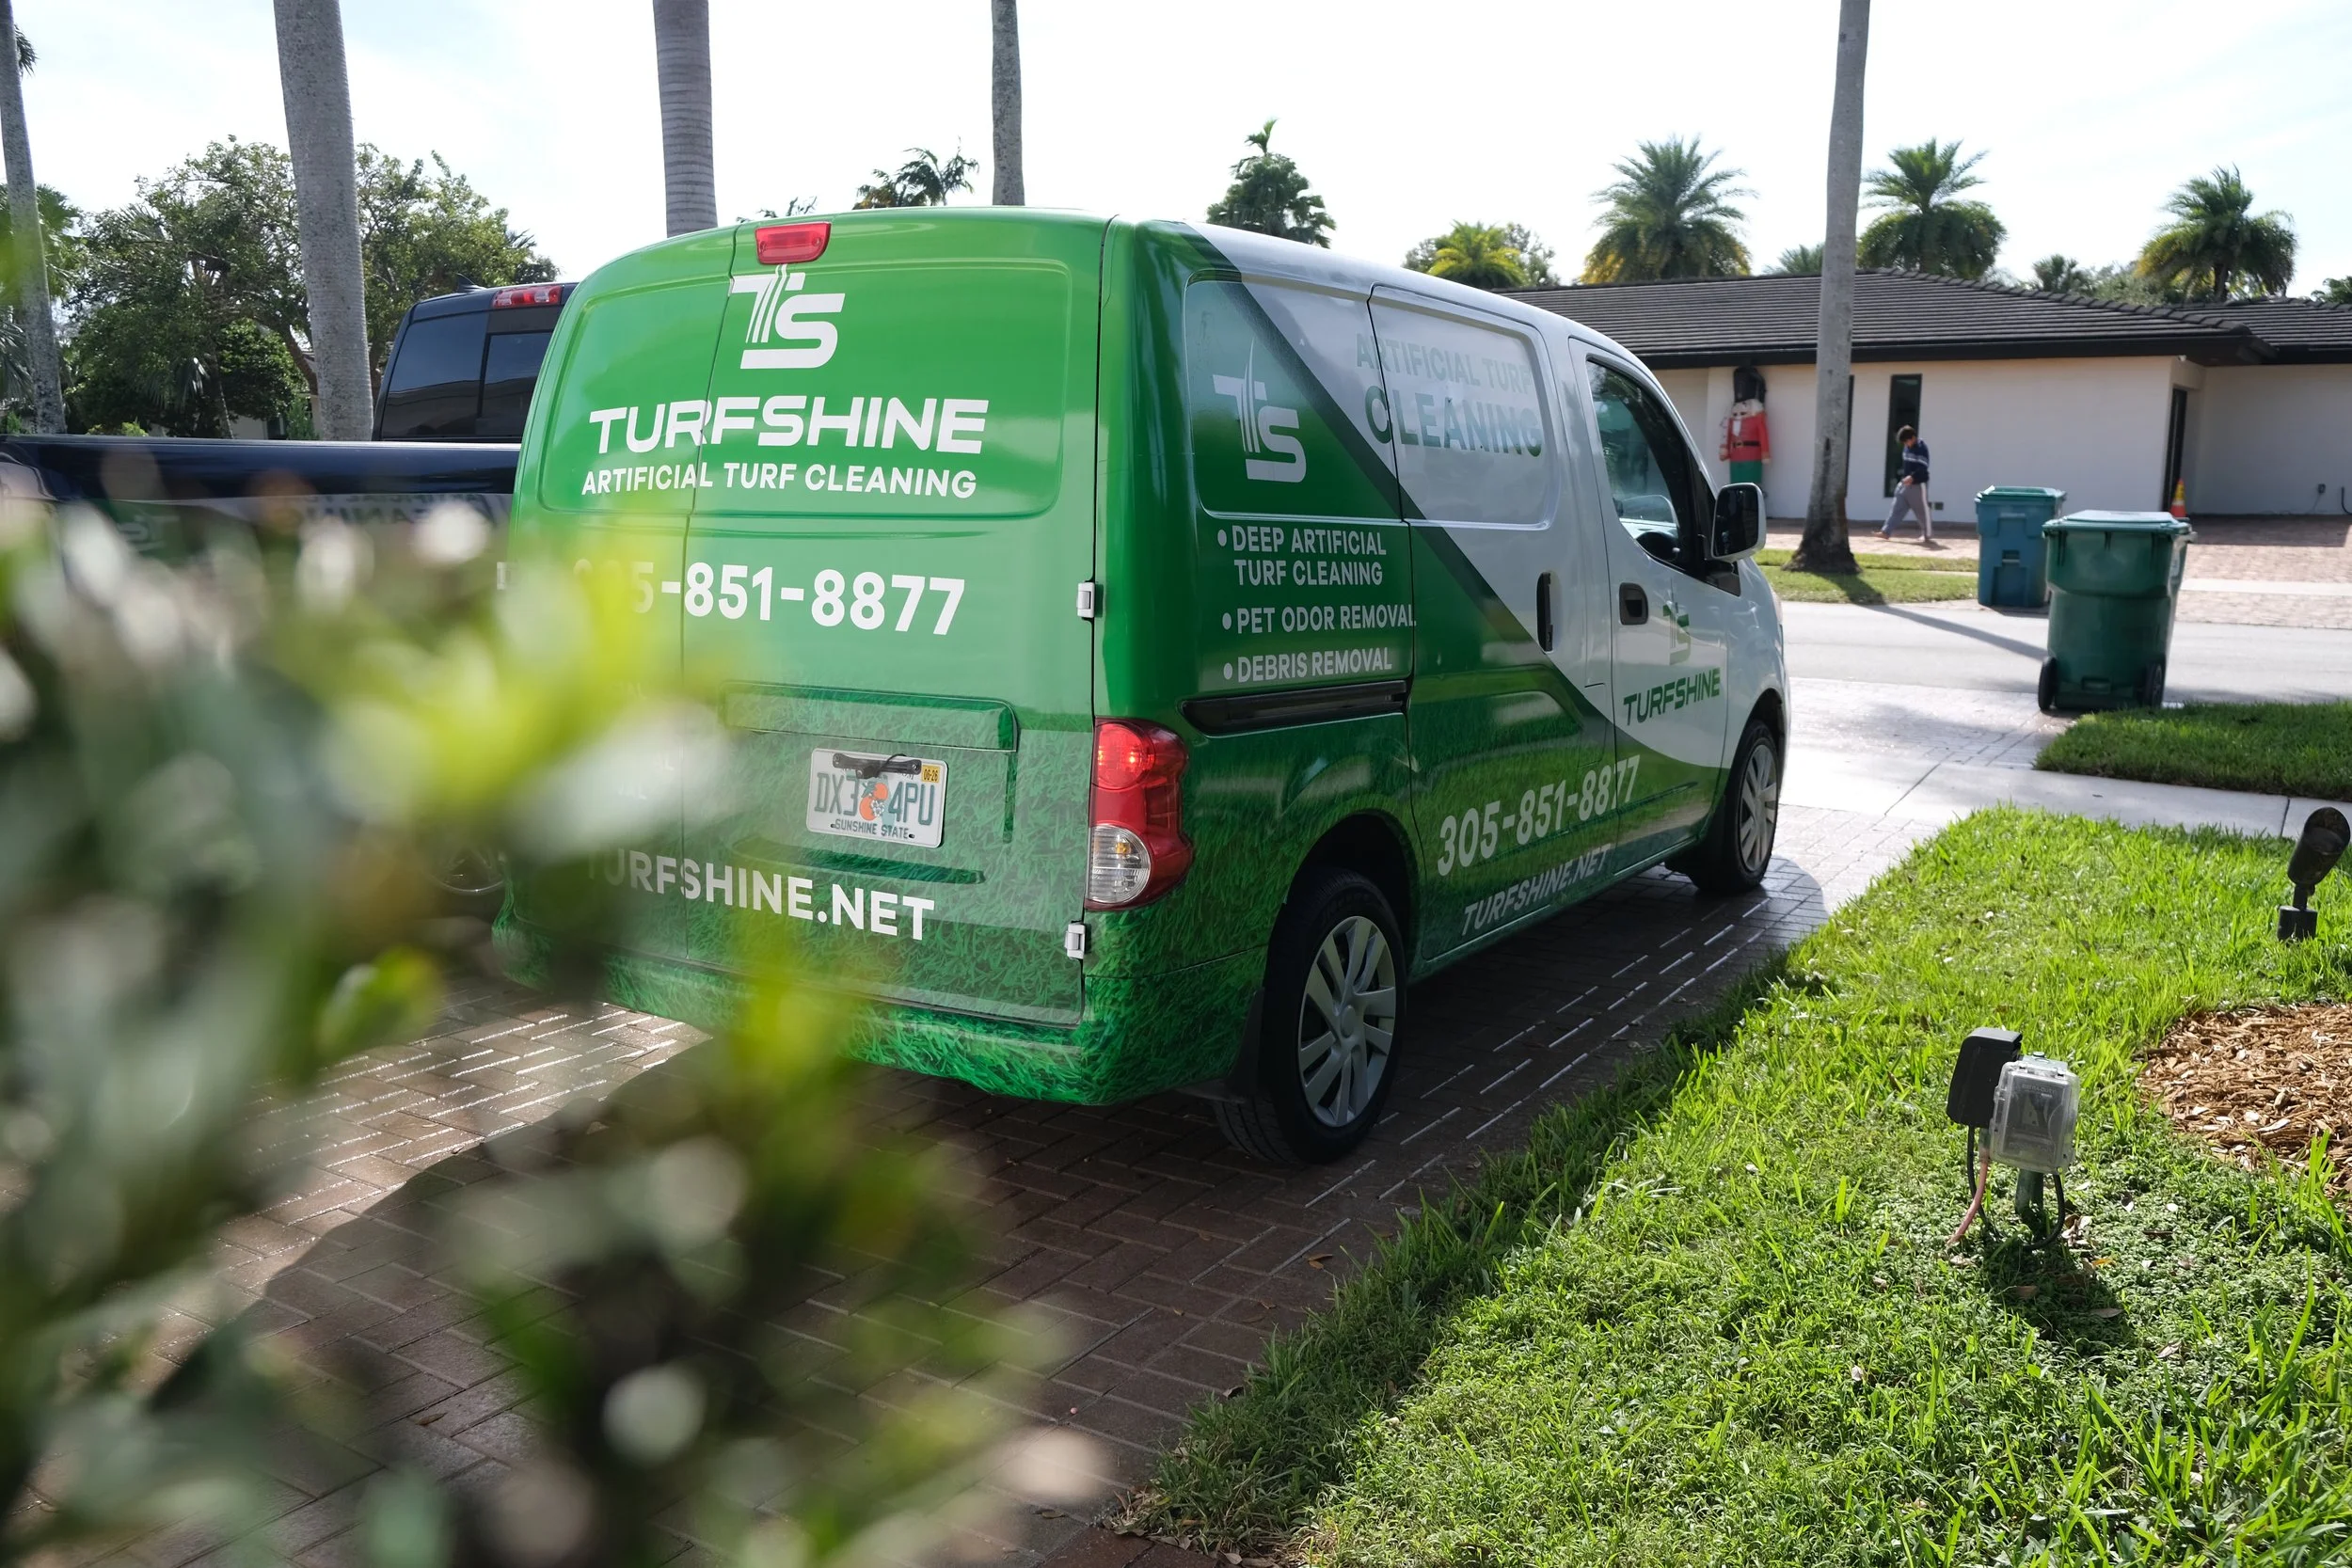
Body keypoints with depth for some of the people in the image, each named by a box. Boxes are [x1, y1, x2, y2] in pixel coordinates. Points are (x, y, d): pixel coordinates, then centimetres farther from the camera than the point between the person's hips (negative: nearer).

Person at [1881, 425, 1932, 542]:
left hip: (1918, 484, -8)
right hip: (1905, 483, 8)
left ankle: (1928, 535, 12)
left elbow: (1923, 467, -24)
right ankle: (1886, 532, 2)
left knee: (1922, 510, 2)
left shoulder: (1921, 448, -16)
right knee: (1896, 508, 3)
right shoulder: (1907, 447, 11)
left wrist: (1912, 476, -37)